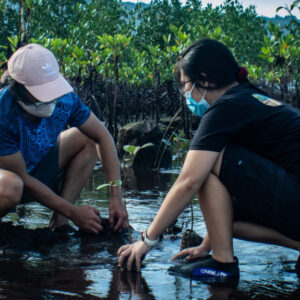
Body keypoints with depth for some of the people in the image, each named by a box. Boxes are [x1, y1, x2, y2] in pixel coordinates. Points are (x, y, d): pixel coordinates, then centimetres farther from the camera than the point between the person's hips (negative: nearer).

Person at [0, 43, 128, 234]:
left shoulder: (64, 98, -19)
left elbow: (102, 136, -9)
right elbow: (22, 179, -27)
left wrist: (116, 197, -18)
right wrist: (73, 212, -24)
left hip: (36, 168, 6)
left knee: (87, 139, -10)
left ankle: (59, 220, -14)